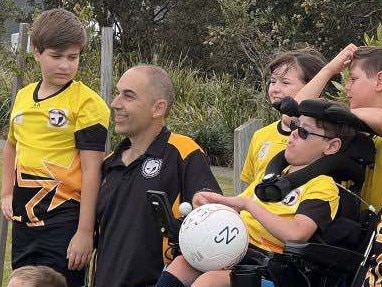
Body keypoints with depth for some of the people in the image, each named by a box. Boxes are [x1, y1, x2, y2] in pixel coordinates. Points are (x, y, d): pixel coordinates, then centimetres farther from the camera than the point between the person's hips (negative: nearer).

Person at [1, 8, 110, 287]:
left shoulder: (86, 102, -9)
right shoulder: (23, 97, 10)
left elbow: (92, 169, -12)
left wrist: (85, 231, -16)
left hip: (64, 220, -6)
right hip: (24, 219, 7)